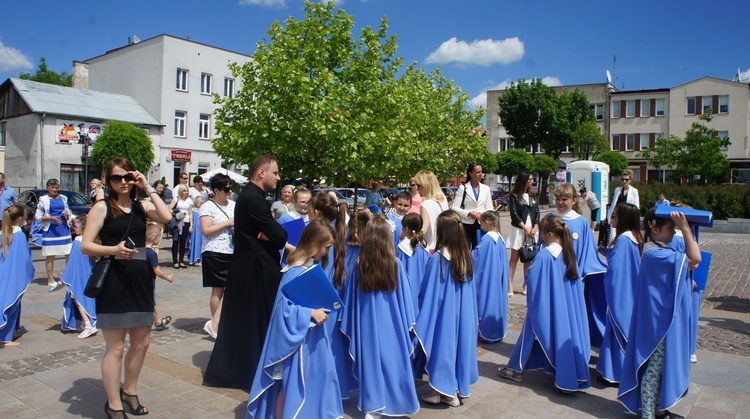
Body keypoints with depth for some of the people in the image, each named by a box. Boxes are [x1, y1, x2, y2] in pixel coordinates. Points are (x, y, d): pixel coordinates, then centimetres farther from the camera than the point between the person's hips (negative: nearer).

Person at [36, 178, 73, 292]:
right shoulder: (43, 200, 2)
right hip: (50, 231, -4)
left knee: (70, 254, 3)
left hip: (64, 229, 4)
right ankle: (51, 280, 6)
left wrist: (67, 214, -1)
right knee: (50, 256, 0)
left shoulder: (63, 198, 14)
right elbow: (38, 216, -2)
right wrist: (51, 218, -16)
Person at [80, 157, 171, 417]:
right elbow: (85, 245, -9)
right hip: (114, 282, -5)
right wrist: (114, 250, -24)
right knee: (115, 347, 3)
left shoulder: (142, 206, 7)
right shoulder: (102, 207, -3)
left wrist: (148, 188, -8)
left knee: (141, 343, 14)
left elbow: (166, 217, -13)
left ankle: (129, 391, 35)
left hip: (141, 279, 5)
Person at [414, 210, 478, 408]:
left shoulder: (437, 258, -19)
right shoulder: (466, 256, -3)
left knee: (443, 343, 7)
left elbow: (429, 291, -13)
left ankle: (442, 390, 19)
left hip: (443, 312, -5)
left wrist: (422, 321, -3)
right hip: (464, 312, 5)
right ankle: (459, 386, 26)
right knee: (459, 341, 15)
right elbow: (470, 289, 6)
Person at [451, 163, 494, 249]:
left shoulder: (486, 188, 10)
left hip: (481, 225, 3)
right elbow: (454, 208, -6)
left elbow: (490, 209, 11)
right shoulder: (463, 188, -1)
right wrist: (469, 213, -16)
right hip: (467, 225, -3)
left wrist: (481, 213, -9)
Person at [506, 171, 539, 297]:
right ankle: (509, 285, -4)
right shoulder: (514, 196, -2)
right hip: (518, 230, -5)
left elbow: (537, 213, 10)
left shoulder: (532, 196, 14)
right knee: (515, 257, -5)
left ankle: (526, 284, 15)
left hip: (532, 230, 5)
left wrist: (535, 228, -4)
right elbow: (514, 214, -8)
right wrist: (525, 228, -12)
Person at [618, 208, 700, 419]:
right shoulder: (654, 253, -21)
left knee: (661, 366, 18)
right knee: (655, 367, -1)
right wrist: (685, 227, -23)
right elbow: (695, 259, -26)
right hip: (660, 320, -10)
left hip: (667, 318, 10)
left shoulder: (661, 251, 10)